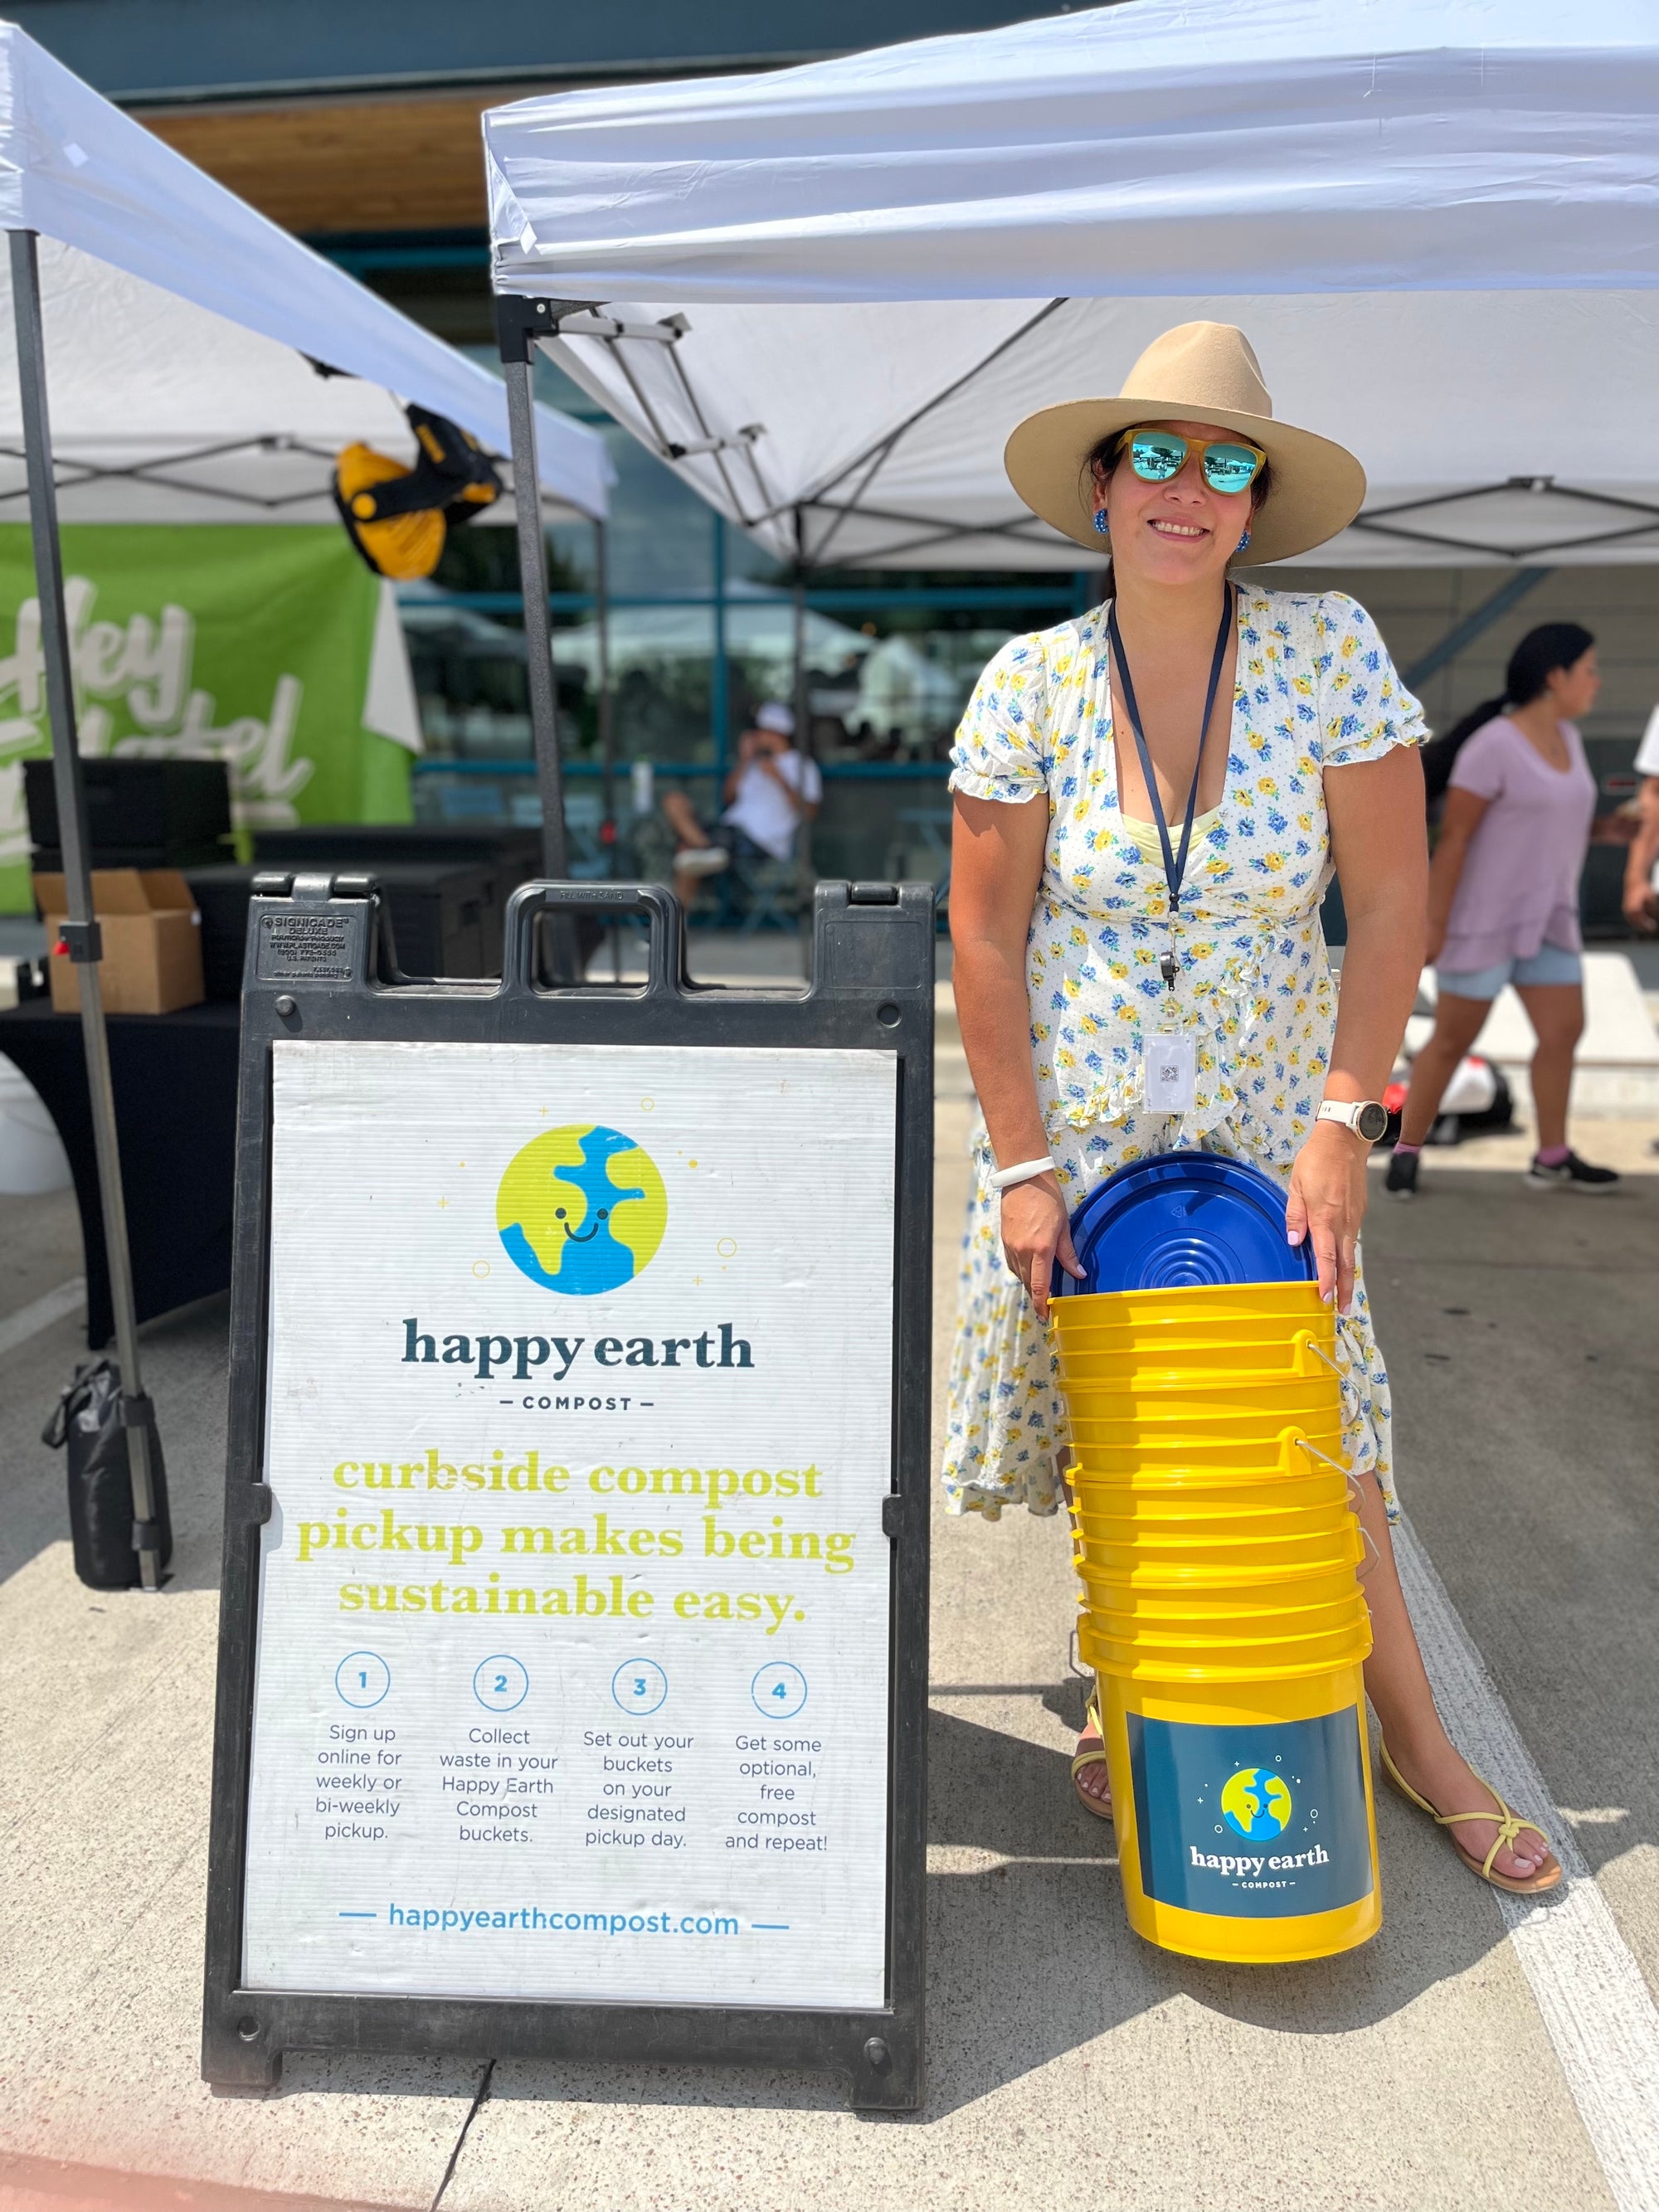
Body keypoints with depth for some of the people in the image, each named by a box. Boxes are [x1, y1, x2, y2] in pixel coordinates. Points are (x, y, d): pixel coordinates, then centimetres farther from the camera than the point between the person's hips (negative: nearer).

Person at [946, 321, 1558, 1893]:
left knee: (1317, 1422, 8)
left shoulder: (1329, 649, -8)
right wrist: (1024, 1166, -10)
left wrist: (1340, 1123, -13)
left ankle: (1412, 1734, 29)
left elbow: (1392, 903, -7)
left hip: (1267, 1108, 0)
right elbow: (984, 934, -7)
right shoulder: (1033, 683, -9)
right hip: (1078, 1111, 0)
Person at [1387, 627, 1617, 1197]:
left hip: (1546, 919, 8)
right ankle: (1406, 1151, 14)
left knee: (1565, 1031, 5)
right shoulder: (1492, 745, -17)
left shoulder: (1565, 736, 9)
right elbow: (1452, 836, -18)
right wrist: (1435, 922, -18)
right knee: (1452, 1041, 0)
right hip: (1483, 917, -8)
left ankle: (1552, 1159, 17)